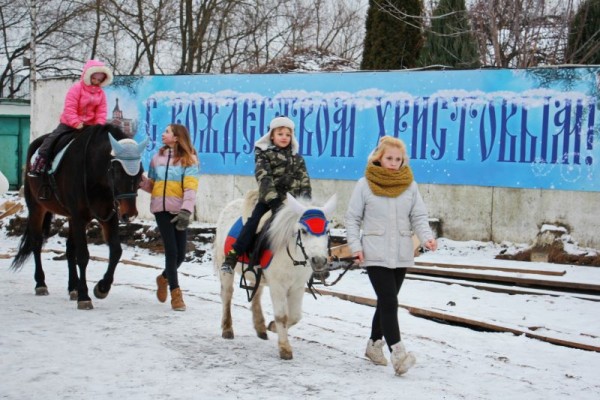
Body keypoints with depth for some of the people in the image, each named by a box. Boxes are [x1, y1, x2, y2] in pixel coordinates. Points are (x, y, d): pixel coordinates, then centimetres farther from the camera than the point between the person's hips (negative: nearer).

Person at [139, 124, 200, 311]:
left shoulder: (188, 159, -1)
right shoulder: (158, 157, 11)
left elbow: (190, 188, -11)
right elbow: (151, 185, 15)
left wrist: (186, 211, -24)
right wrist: (140, 180, -5)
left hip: (178, 210, -1)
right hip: (161, 208, 1)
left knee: (180, 254, 3)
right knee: (172, 250, -5)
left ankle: (164, 278, 34)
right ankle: (175, 293, 5)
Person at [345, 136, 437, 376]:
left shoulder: (410, 185, 6)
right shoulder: (365, 185, -2)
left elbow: (419, 217, 5)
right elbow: (352, 218, 2)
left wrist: (427, 237, -14)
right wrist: (355, 245, -10)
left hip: (401, 255, 4)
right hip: (375, 255, -4)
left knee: (386, 302, 15)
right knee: (389, 302, -14)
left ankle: (374, 344, 33)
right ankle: (397, 353, -19)